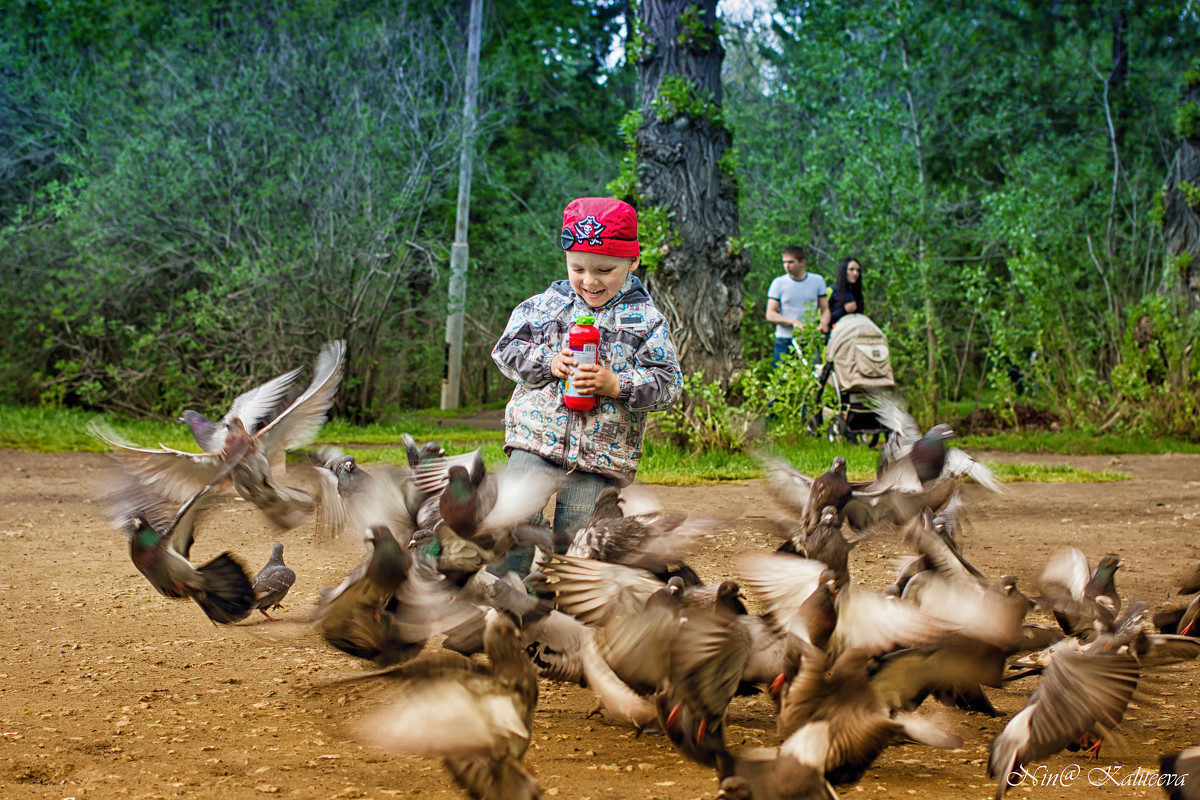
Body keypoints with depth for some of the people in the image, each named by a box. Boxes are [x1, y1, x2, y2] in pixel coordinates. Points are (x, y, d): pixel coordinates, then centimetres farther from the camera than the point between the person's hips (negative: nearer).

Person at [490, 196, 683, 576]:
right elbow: (507, 350, 6)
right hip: (536, 437, 1)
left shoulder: (646, 321, -1)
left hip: (601, 455, -1)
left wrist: (617, 385, -18)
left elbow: (669, 383, -4)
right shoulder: (546, 305, 4)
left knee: (573, 538, 3)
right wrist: (548, 363, -11)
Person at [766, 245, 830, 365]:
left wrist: (823, 323, -12)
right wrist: (793, 322, -16)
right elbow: (770, 315, -1)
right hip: (785, 341, -1)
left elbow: (825, 309, 11)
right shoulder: (778, 283, 3)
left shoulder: (818, 281, 8)